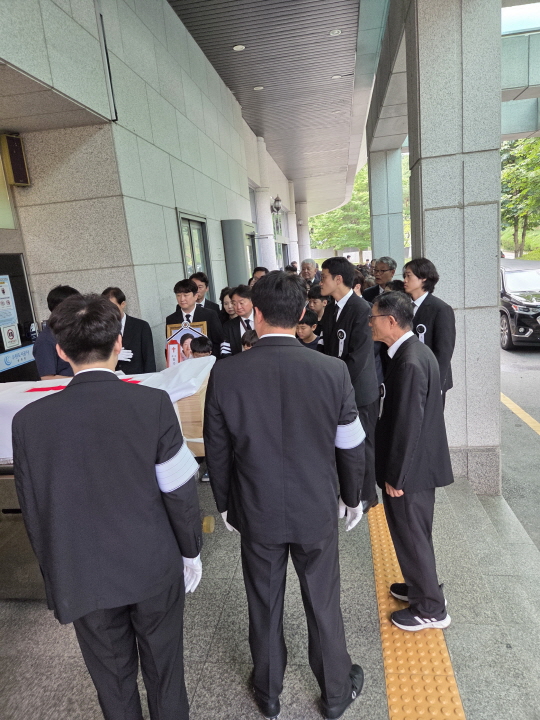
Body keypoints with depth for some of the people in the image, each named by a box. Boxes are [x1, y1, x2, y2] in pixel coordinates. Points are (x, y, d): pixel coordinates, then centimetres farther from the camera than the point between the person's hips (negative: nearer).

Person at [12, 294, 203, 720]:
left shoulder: (29, 420, -14)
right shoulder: (153, 404, -20)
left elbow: (35, 516, -4)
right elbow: (180, 492, -13)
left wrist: (57, 580, 12)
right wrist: (191, 552, 4)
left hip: (83, 581, 1)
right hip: (155, 568, -1)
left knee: (113, 678, 24)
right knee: (164, 667, 23)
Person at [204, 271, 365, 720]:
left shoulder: (225, 375, -18)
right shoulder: (333, 371, -18)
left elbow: (217, 452, -6)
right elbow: (351, 447, -6)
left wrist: (226, 504, 10)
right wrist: (352, 496, 11)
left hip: (257, 514, 0)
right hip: (317, 512, 0)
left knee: (264, 606, 22)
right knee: (323, 605, 22)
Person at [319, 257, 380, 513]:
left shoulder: (361, 310, -18)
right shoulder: (330, 310, 6)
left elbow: (357, 358, -21)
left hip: (358, 390, -6)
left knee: (362, 444, 10)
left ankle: (366, 495, 28)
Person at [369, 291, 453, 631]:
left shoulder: (409, 362, -26)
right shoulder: (416, 351, 5)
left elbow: (408, 424, -25)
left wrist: (395, 476, -17)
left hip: (411, 467, -9)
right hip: (421, 460, 9)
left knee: (411, 536, 9)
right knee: (416, 533, 24)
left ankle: (430, 609, 27)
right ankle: (421, 586, 43)